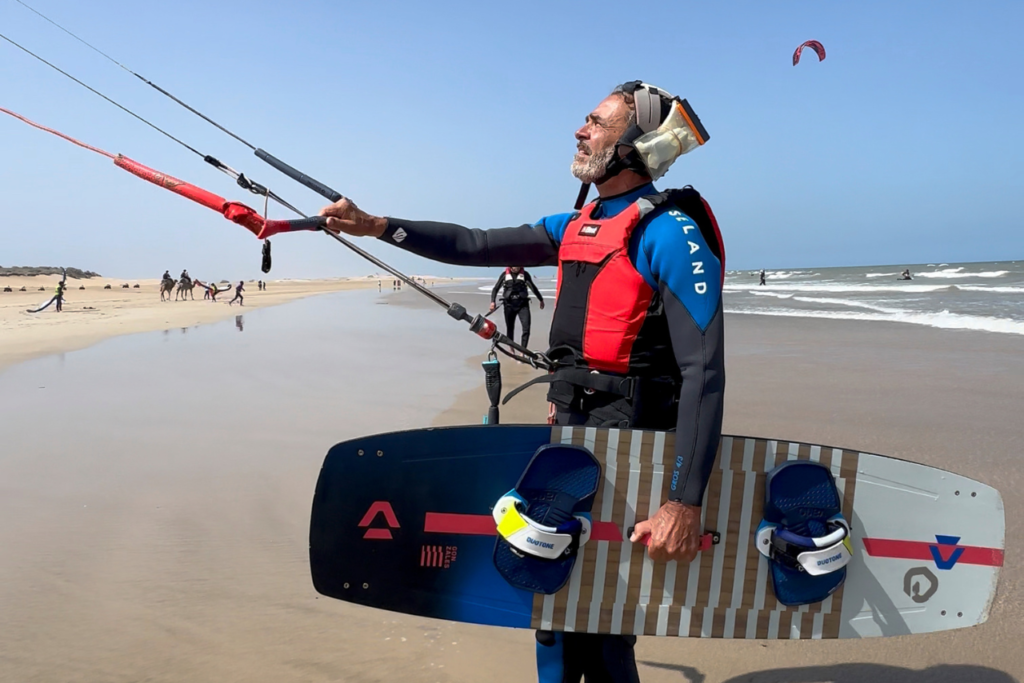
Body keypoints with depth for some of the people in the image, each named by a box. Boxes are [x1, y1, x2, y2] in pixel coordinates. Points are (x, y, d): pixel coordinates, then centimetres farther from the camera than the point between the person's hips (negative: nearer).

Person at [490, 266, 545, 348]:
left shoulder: (525, 274, 4)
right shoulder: (505, 274, 3)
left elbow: (533, 287, 16)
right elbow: (496, 288, 5)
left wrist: (541, 300, 23)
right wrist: (492, 301, -9)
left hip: (522, 304, 0)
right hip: (509, 304, 0)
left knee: (526, 327, -14)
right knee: (510, 328, 9)